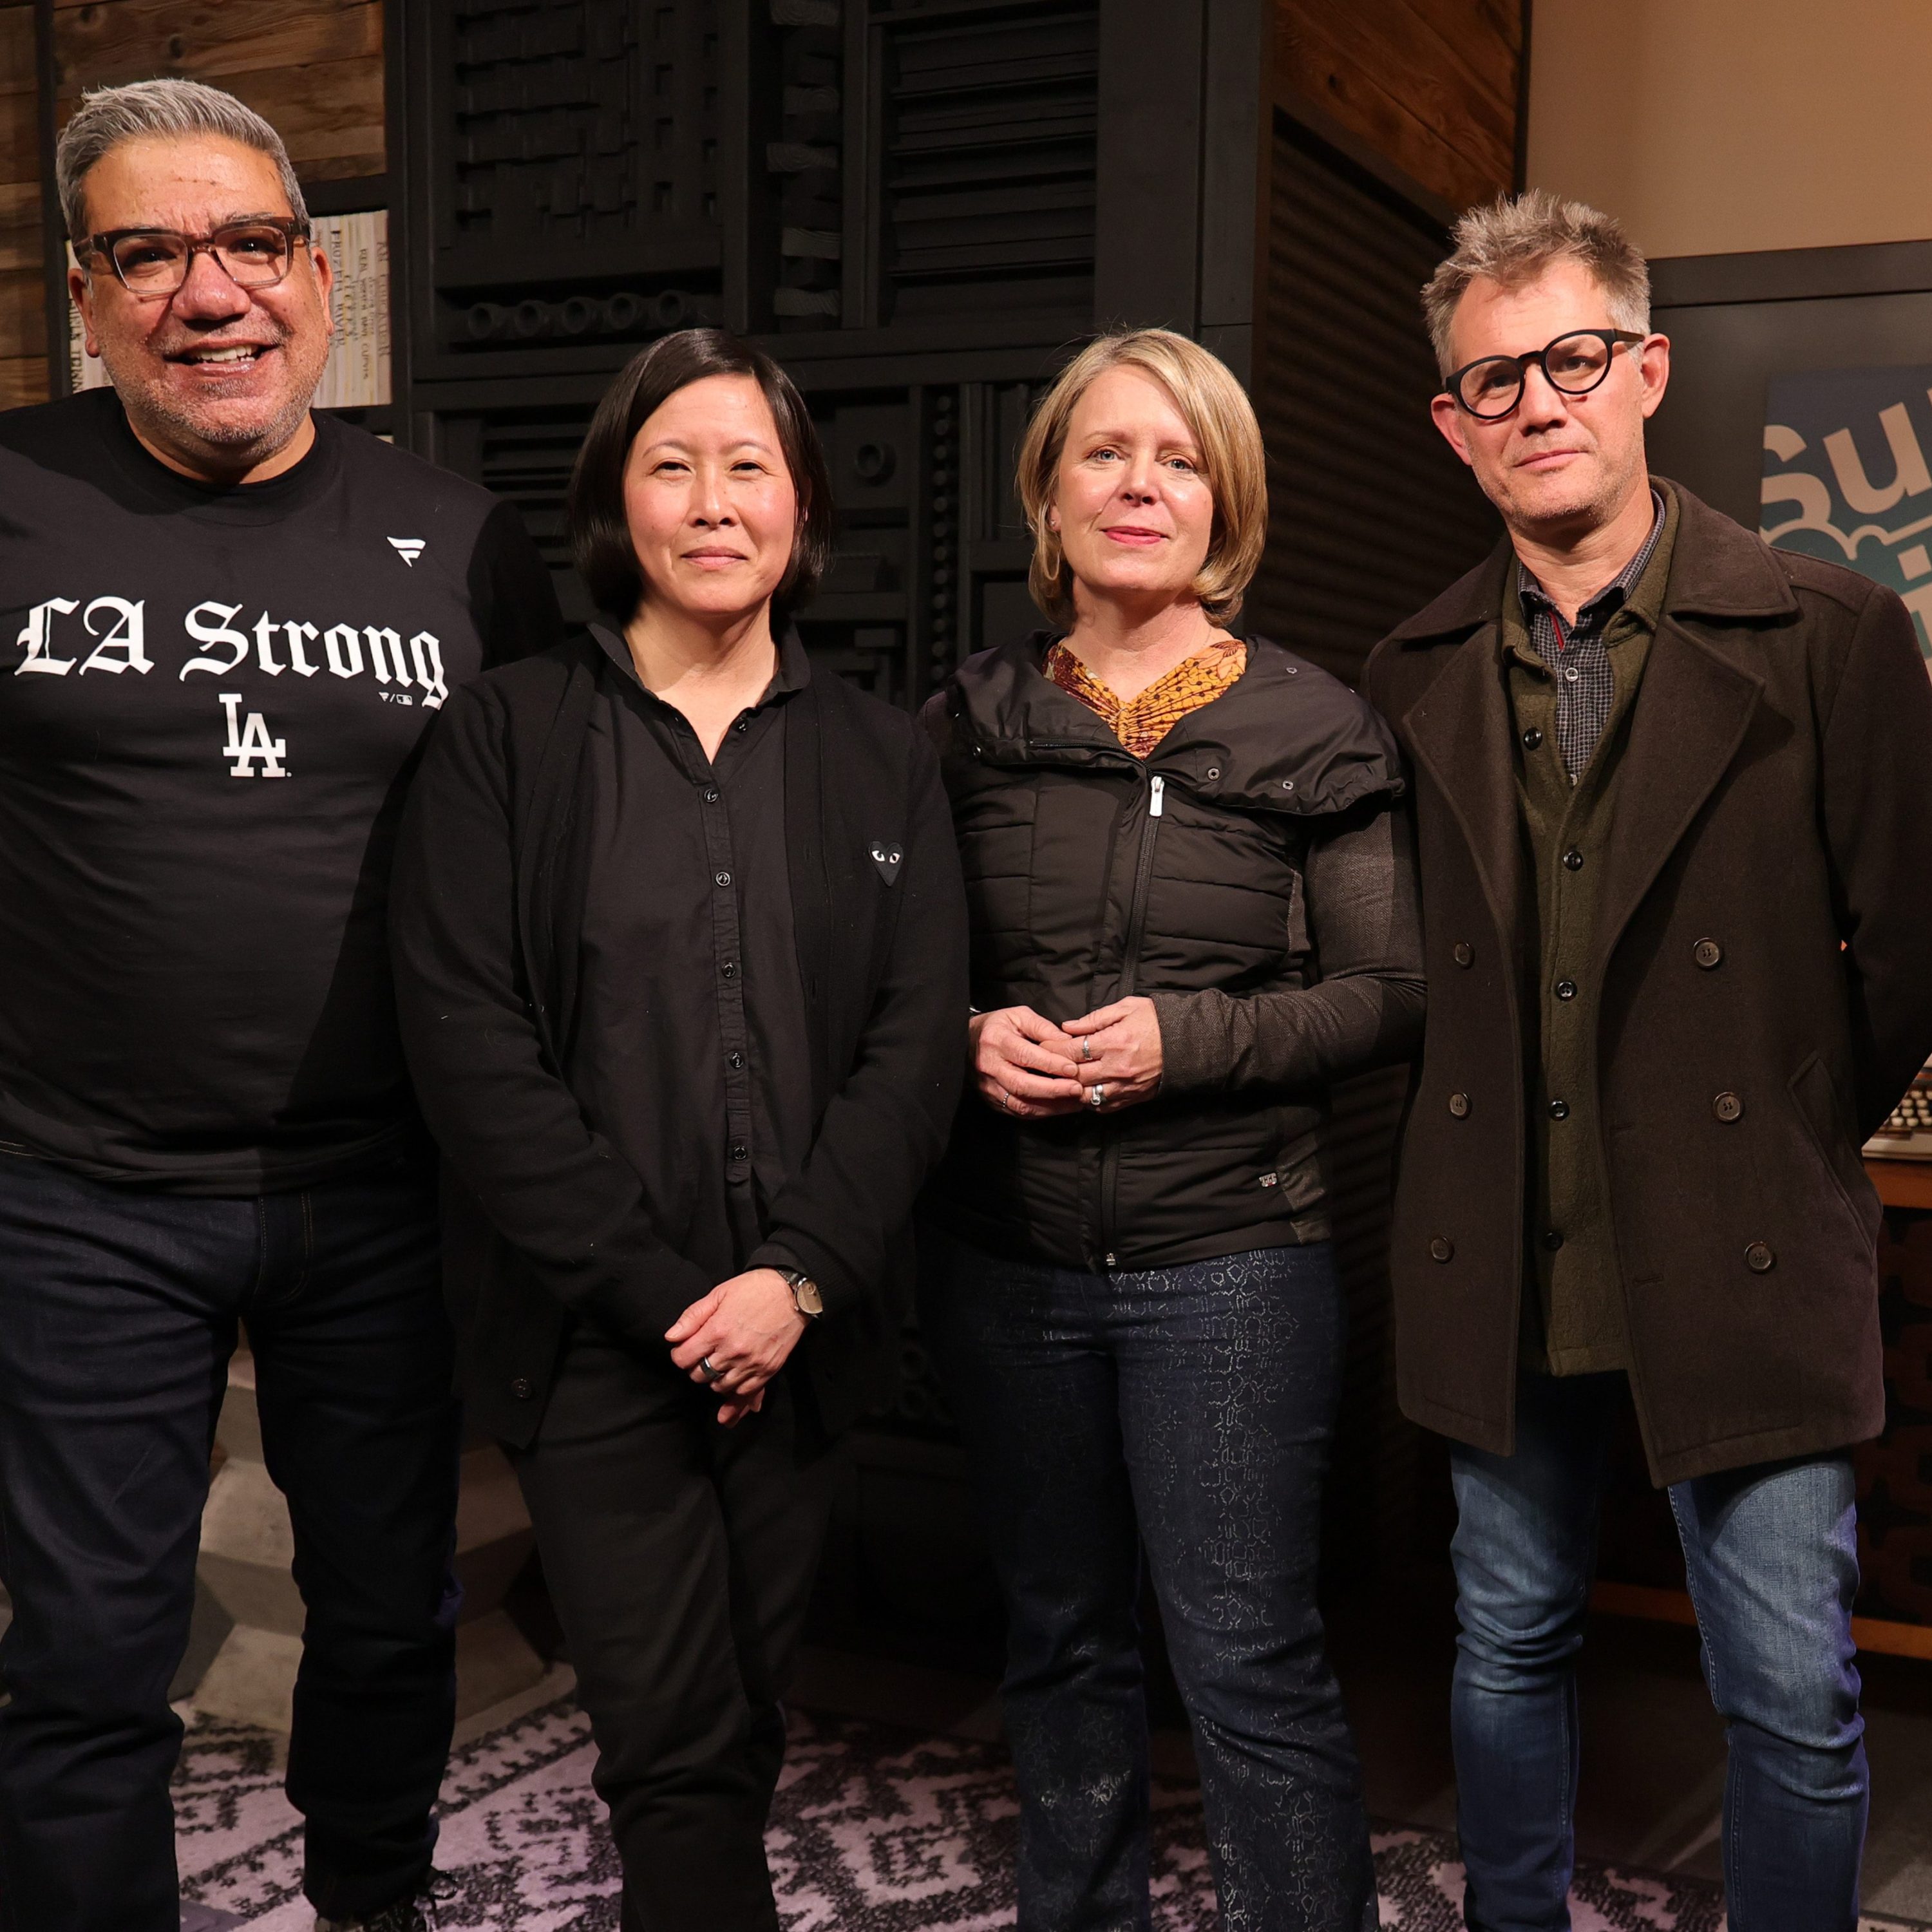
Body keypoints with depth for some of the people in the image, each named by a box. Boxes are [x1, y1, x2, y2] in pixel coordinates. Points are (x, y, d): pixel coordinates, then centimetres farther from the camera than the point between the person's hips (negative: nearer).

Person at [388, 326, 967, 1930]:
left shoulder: (879, 759, 8)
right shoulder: (506, 738, 1)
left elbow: (919, 1035, 1)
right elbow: (468, 1042, -6)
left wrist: (800, 1273, -11)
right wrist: (655, 1285, -12)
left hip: (800, 1324, 3)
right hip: (594, 1330, -2)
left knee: (749, 1717, 12)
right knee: (672, 1734, -3)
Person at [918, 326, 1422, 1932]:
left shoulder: (1313, 732, -2)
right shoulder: (970, 724, 6)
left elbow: (1392, 996, -3)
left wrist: (1187, 1039, -16)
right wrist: (967, 1038, -8)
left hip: (1230, 1257, -3)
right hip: (1006, 1256, 4)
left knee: (1250, 1662, -1)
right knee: (1061, 1638, 17)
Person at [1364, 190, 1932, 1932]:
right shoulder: (1418, 676, 4)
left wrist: (1791, 1138, 5)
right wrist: (1499, 1135, 6)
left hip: (1742, 1263, -3)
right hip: (1502, 1264, 4)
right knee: (1510, 1650, 18)